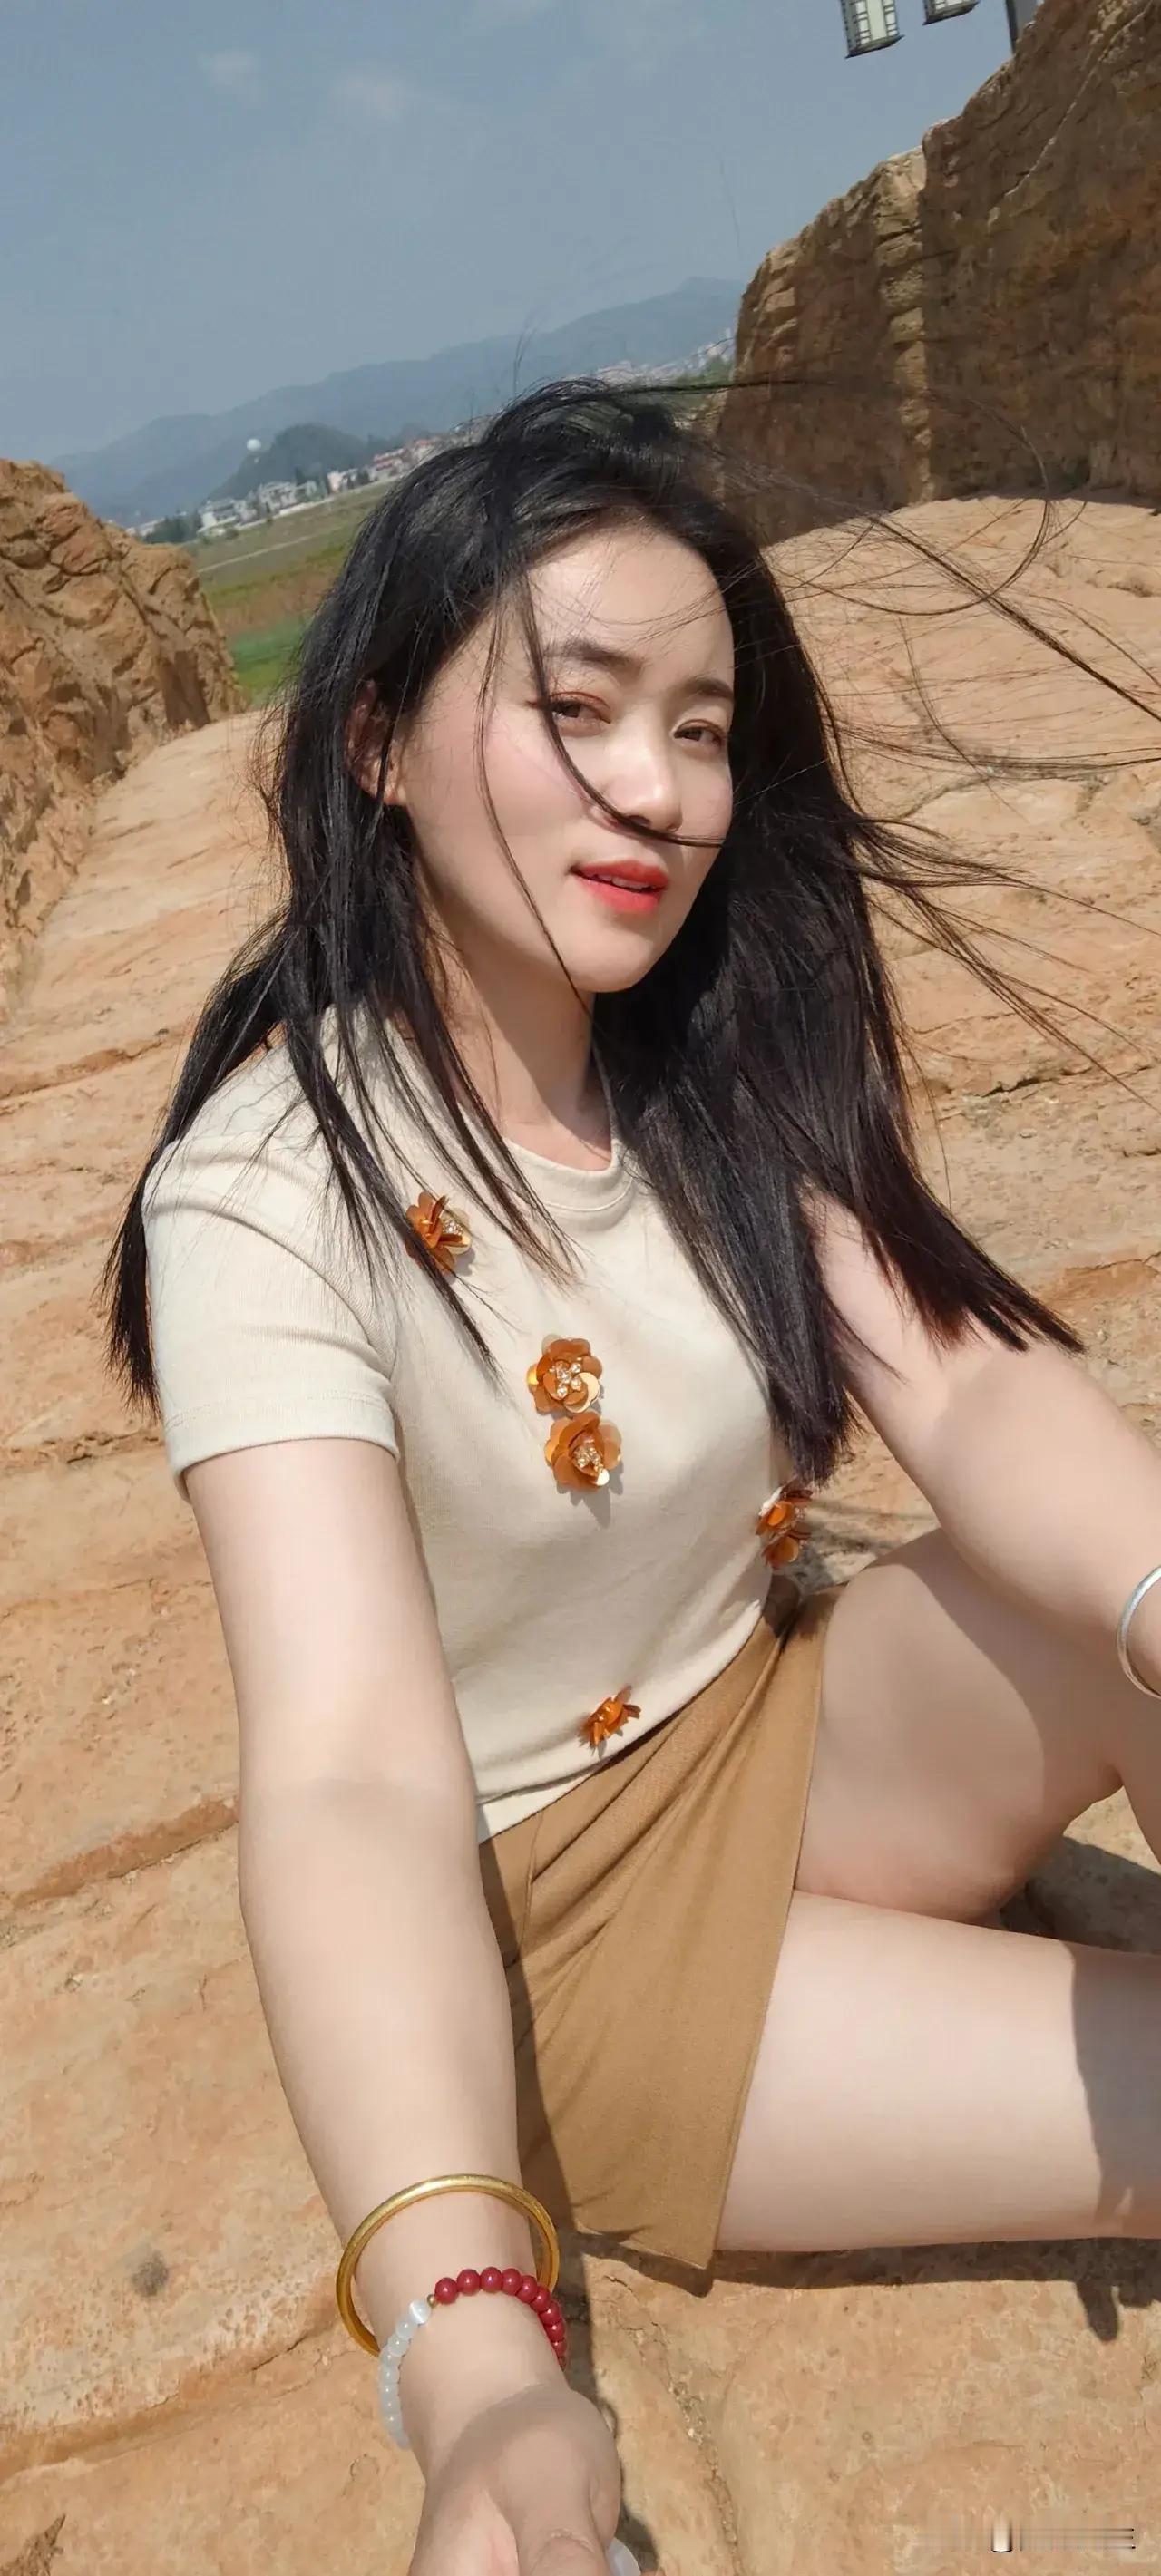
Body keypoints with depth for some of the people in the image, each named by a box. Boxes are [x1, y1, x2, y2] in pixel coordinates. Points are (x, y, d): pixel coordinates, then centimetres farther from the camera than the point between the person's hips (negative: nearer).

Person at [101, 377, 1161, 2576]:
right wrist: (471, 2352, -46)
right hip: (546, 1917, -5)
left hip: (796, 1734, 5)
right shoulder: (268, 1190, -23)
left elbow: (971, 1387, -19)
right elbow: (351, 1762, -32)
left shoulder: (727, 1058, -5)